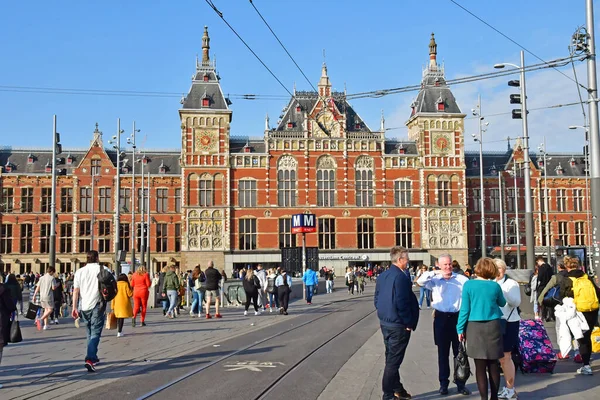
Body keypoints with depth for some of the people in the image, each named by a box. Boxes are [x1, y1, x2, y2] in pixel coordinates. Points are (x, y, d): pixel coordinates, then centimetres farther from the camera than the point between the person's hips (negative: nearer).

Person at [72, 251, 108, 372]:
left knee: (90, 333, 19)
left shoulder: (79, 272, 8)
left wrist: (74, 307, 2)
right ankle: (90, 359, -21)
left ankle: (93, 357, 29)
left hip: (84, 306, 4)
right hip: (98, 305, -4)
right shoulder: (103, 270, 0)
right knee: (95, 333, -5)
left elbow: (76, 290, 2)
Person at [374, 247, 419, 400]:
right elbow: (401, 303, -23)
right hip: (398, 325, -9)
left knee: (391, 358, 19)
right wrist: (409, 323, -13)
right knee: (393, 361, 0)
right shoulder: (401, 277, -19)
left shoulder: (382, 276, 8)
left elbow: (377, 299, 13)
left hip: (385, 322, 9)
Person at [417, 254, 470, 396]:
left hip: (458, 317, -1)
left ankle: (461, 383, 19)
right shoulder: (434, 280, 1)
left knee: (459, 352, 9)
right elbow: (420, 281, -14)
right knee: (443, 352, 10)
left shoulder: (462, 279, -2)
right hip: (441, 318, 1)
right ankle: (443, 383, 20)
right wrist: (434, 273, -24)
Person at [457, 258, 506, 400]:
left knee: (480, 365, 2)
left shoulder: (469, 285, -7)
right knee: (493, 364, 10)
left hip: (475, 327, -2)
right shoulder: (495, 286, -1)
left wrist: (460, 328, 1)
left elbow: (464, 309, -6)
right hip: (493, 326, 2)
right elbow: (502, 303, 18)